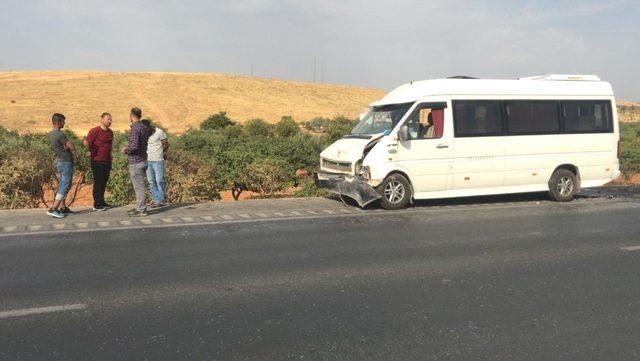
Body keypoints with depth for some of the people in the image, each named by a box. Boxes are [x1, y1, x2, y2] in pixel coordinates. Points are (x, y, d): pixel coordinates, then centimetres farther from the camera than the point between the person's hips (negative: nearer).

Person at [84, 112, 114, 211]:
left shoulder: (110, 132, 13)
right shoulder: (95, 130, -11)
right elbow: (86, 142, -19)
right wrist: (89, 151, -11)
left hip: (107, 161, 7)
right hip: (97, 161, -7)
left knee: (104, 182, 13)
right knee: (98, 182, -2)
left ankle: (101, 202, 23)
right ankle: (97, 205, 4)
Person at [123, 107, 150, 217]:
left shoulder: (135, 128, -18)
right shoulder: (144, 127, 9)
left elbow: (134, 146, -27)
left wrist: (126, 150, -10)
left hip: (136, 163, -9)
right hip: (143, 160, 9)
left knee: (139, 187, -3)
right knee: (139, 186, 17)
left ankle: (141, 210, 2)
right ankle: (139, 207, 24)